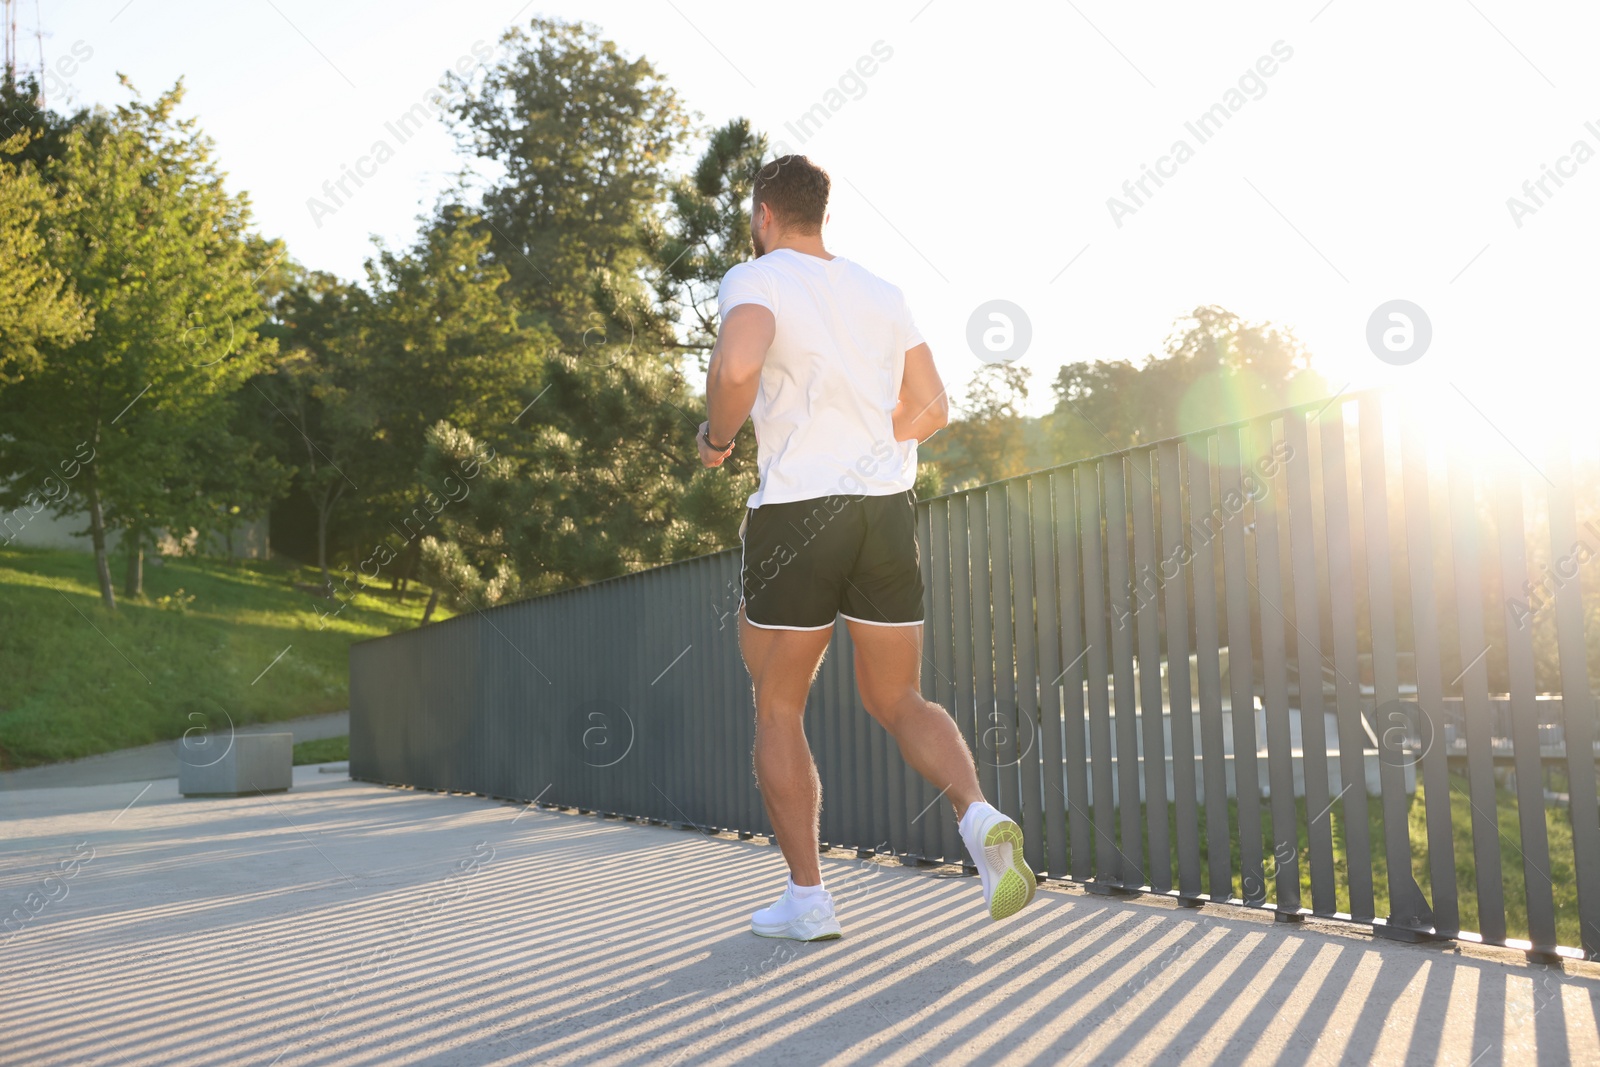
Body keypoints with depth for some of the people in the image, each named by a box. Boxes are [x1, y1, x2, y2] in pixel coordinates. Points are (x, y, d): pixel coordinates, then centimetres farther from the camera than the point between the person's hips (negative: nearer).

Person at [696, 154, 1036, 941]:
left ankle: (807, 898, 13)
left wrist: (716, 438, -6)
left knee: (777, 710, 11)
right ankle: (978, 815, -12)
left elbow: (737, 366, -25)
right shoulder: (882, 293, 15)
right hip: (888, 513, 5)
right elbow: (931, 410, 14)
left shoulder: (754, 281, -3)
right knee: (898, 701, 15)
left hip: (794, 516, -5)